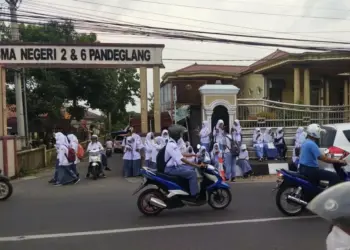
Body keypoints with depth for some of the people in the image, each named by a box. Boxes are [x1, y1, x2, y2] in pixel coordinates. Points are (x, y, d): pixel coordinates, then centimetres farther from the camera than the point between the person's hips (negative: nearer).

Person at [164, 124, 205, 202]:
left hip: (174, 165, 11)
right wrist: (197, 165, -30)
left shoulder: (172, 143, 10)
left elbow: (179, 154, 20)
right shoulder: (172, 145, -23)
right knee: (192, 173, -18)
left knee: (192, 169, 14)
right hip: (172, 168, -11)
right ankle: (194, 195, -14)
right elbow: (182, 159, -30)